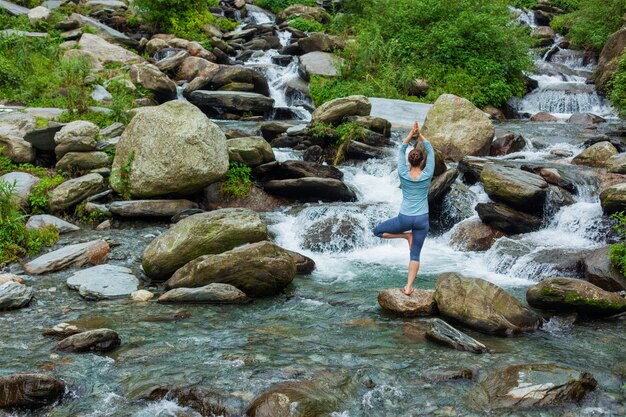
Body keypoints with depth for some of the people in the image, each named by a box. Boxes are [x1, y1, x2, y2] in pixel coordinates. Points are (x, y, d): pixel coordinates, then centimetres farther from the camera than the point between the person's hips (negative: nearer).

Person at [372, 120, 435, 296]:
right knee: (415, 254, 7)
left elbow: (401, 151, 2)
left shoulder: (403, 175, -9)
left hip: (404, 218, -1)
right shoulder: (427, 176, -9)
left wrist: (411, 133, 0)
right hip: (422, 220, 2)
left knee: (378, 231, 20)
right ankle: (409, 286, -3)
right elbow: (431, 151, 2)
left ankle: (406, 235, 10)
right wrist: (420, 134, 3)